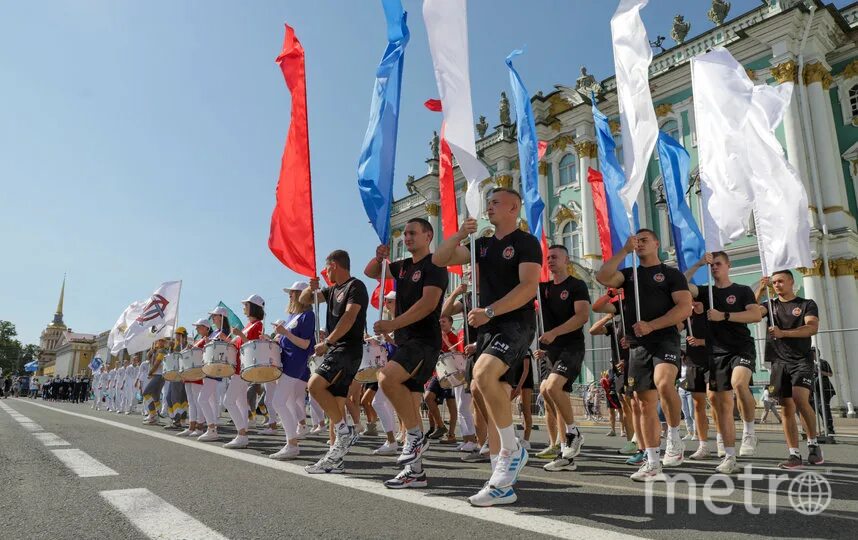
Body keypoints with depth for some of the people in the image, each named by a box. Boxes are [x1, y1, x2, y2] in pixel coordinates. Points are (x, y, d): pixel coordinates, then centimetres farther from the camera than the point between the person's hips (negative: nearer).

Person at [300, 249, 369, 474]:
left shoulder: (355, 286, -5)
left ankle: (345, 430, -12)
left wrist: (327, 342, -21)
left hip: (348, 348, -9)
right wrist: (311, 288, 3)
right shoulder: (333, 290, 20)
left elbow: (349, 317, -18)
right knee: (335, 402, 6)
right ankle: (335, 459, 9)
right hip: (335, 351, 9)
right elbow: (304, 300, 25)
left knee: (315, 385, -24)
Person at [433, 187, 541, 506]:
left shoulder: (526, 242, -2)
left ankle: (512, 449, -12)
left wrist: (488, 311, -22)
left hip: (516, 324, -7)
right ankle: (502, 485, 11)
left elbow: (529, 286, -15)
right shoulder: (482, 244, 19)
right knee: (496, 398, 5)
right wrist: (459, 235, 1)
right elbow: (439, 260, 16)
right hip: (488, 327, 7)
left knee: (483, 373, -32)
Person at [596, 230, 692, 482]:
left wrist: (651, 325, -16)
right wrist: (624, 250, -1)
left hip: (665, 339, -4)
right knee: (646, 402, 4)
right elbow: (602, 277, -2)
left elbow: (685, 307, -6)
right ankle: (653, 464, 10)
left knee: (664, 383, -32)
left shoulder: (671, 274, 6)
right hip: (638, 345, 4)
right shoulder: (629, 274, 17)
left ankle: (674, 437, -8)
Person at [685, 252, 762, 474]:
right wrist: (698, 264, -5)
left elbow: (756, 315, -8)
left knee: (739, 383, -33)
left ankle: (749, 432, -11)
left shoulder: (742, 290, 6)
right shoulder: (706, 291, 13)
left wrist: (724, 316, -14)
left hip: (741, 348, -3)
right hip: (717, 352, 3)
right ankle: (730, 458, 8)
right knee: (722, 404, 2)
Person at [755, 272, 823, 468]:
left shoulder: (807, 304, 6)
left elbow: (812, 327, -11)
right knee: (787, 408, 1)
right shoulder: (770, 305, 15)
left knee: (800, 400, -21)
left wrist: (783, 333, -23)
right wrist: (760, 291, -13)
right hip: (779, 362, 3)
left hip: (801, 359, -3)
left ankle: (813, 443, 0)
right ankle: (794, 454, 4)